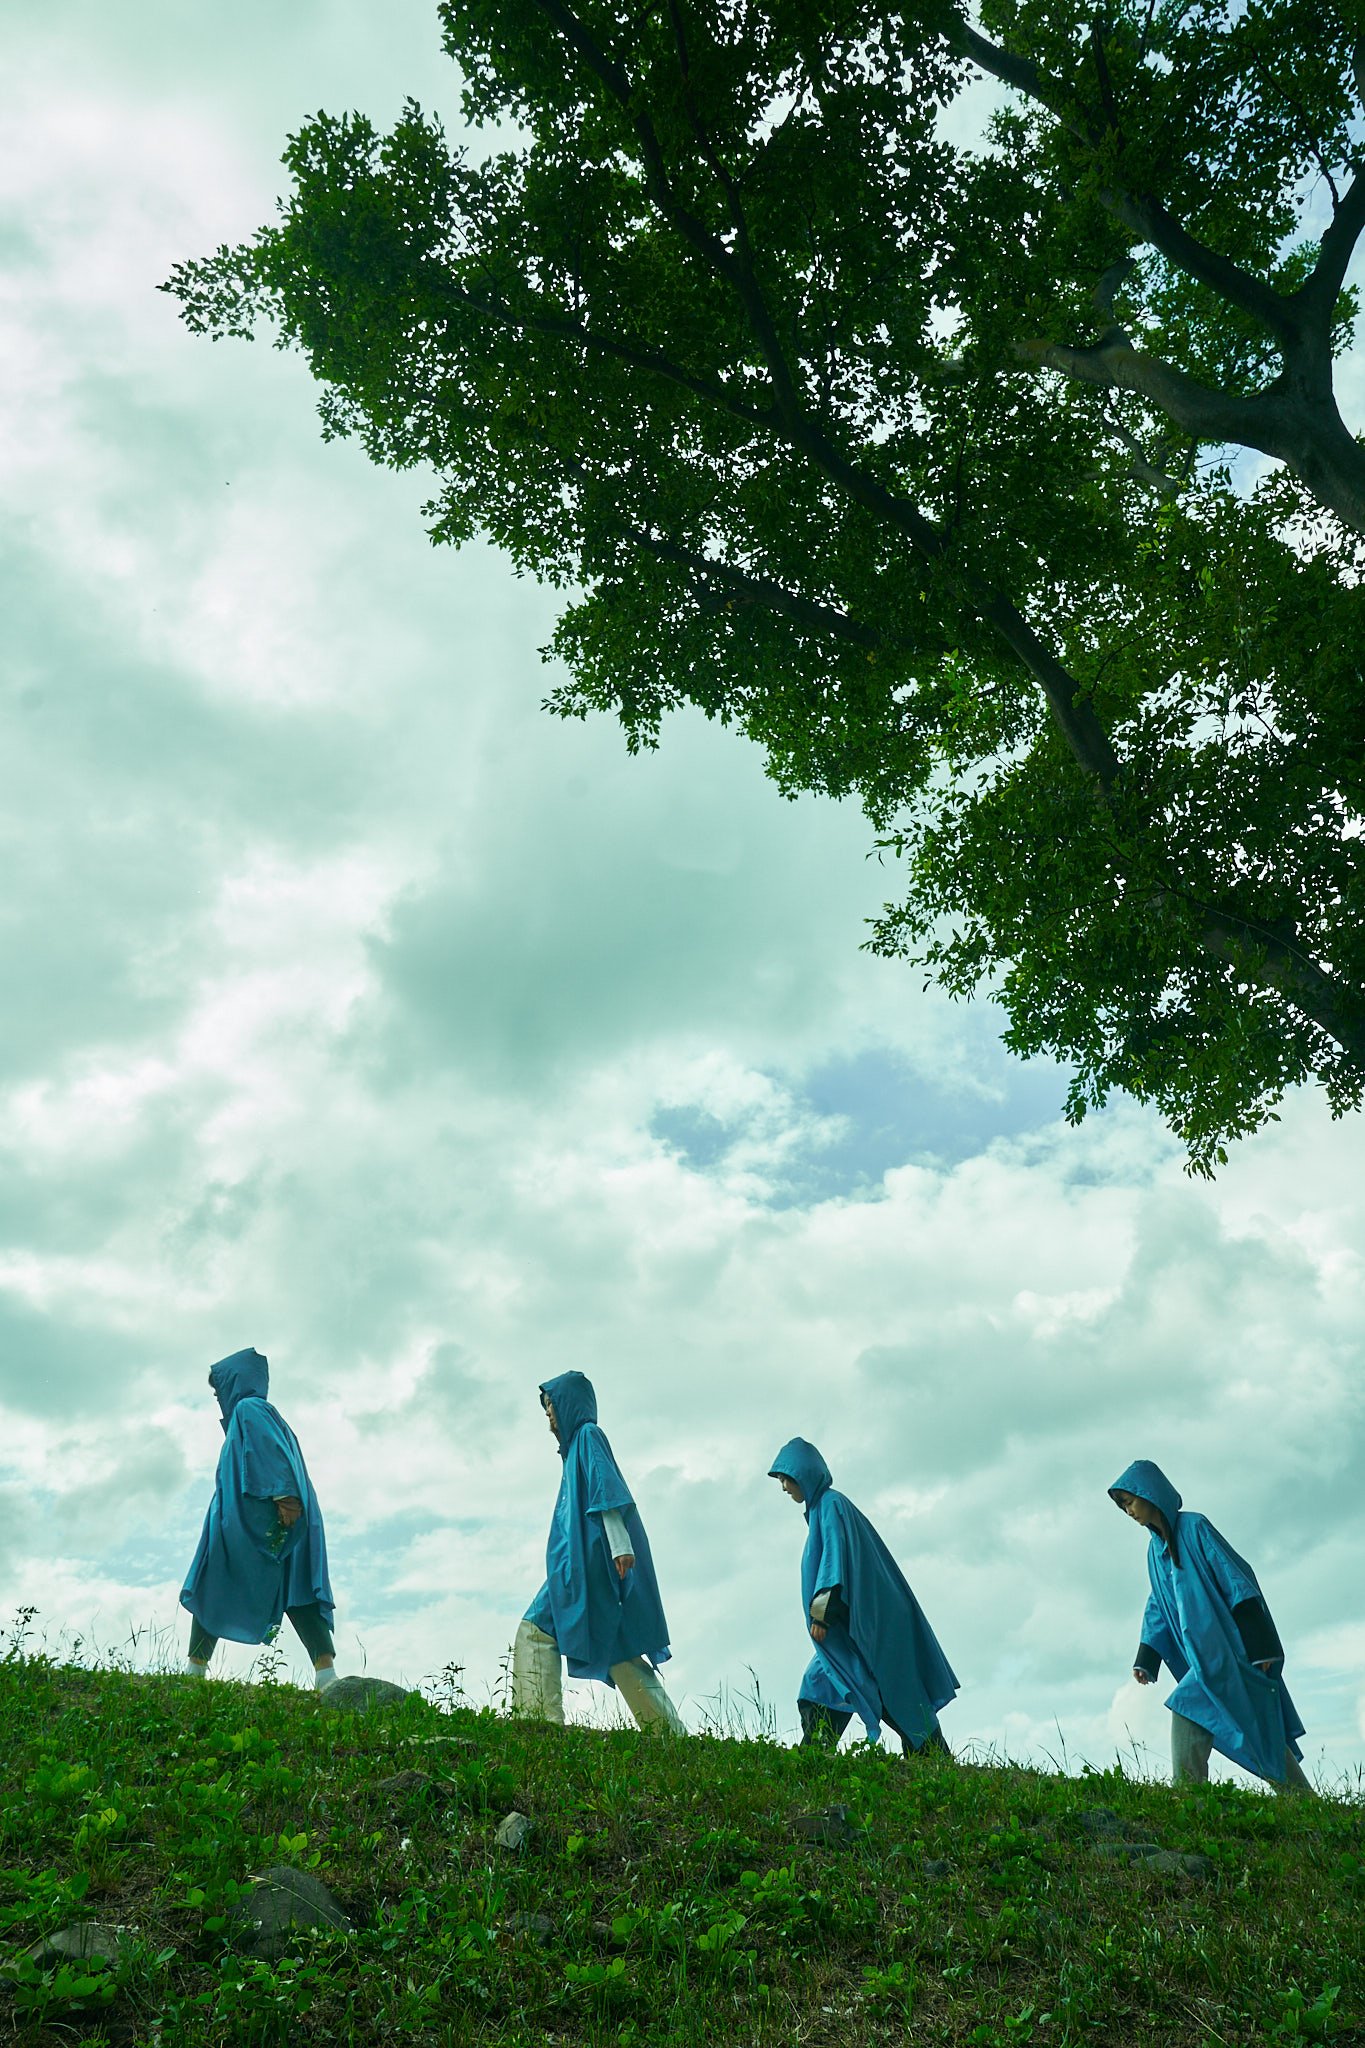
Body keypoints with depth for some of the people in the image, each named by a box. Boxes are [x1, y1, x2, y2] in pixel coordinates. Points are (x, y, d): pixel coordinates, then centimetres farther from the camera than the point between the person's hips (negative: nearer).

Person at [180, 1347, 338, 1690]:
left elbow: (271, 1451, -17)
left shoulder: (248, 1408, -1)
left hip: (248, 1520, -8)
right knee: (293, 1590, -3)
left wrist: (282, 1496, -27)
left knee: (211, 1590, 2)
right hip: (277, 1528, 9)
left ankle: (194, 1669, 1)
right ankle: (326, 1673, -16)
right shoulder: (266, 1416, 27)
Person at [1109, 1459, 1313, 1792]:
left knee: (1187, 1707, -16)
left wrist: (1259, 1643, -17)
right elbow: (1158, 1607, 18)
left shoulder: (1194, 1527, -7)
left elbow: (1236, 1575, -12)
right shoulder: (1155, 1547, 15)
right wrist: (1145, 1660, 11)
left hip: (1224, 1644, -7)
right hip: (1198, 1652, 7)